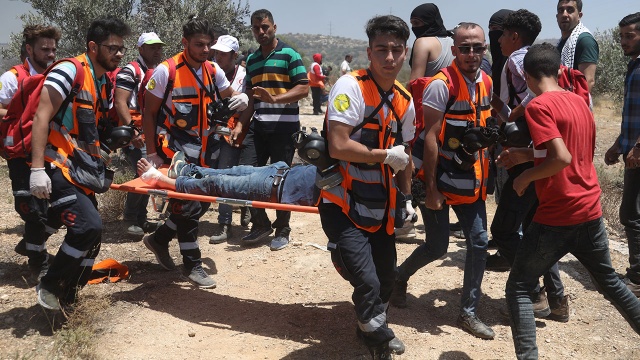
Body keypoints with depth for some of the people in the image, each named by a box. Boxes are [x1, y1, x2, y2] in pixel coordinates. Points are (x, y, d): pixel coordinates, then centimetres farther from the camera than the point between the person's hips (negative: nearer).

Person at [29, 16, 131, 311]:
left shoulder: (104, 83, 15)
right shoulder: (69, 71, -10)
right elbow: (42, 117, -17)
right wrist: (37, 168, -24)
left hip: (81, 172, 9)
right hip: (56, 168, -9)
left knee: (89, 233, 8)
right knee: (89, 225, -23)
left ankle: (64, 300, 23)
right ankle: (50, 286, -1)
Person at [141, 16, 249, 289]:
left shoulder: (213, 71, 3)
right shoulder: (166, 71, -13)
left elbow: (229, 97, 15)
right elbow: (148, 114, -8)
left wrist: (241, 99, -11)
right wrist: (151, 154, -10)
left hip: (202, 150, 7)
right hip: (174, 151, -6)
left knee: (202, 202, 11)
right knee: (188, 205, -6)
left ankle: (158, 239, 30)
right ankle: (193, 265, 9)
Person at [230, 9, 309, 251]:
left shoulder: (289, 54, -2)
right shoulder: (251, 60, 15)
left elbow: (303, 89, -10)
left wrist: (274, 99, -24)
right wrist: (240, 124, 7)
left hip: (284, 127, -5)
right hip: (258, 127, 6)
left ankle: (282, 231, 15)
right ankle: (261, 224, 17)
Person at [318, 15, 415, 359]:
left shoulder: (404, 101, 6)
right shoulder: (350, 87, -17)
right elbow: (338, 147, -26)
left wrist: (405, 198, 17)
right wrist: (386, 156, -15)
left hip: (380, 206, 7)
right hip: (342, 206, -7)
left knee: (385, 280, 15)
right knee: (367, 283, -13)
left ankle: (371, 329, 45)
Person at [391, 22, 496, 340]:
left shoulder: (486, 83, 5)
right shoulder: (441, 84, -18)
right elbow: (430, 138, -19)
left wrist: (484, 176, 13)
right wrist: (431, 188, -20)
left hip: (471, 180, 7)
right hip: (440, 180, -6)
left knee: (478, 243, 4)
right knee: (437, 247, 1)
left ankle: (468, 313, 18)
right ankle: (400, 275, 32)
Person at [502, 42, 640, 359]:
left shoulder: (538, 106, -14)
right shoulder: (579, 101, 10)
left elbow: (562, 158, -24)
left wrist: (526, 177, -10)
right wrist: (528, 154, 15)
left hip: (557, 218, -7)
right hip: (591, 212, 8)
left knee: (518, 290, 3)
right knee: (609, 282, 27)